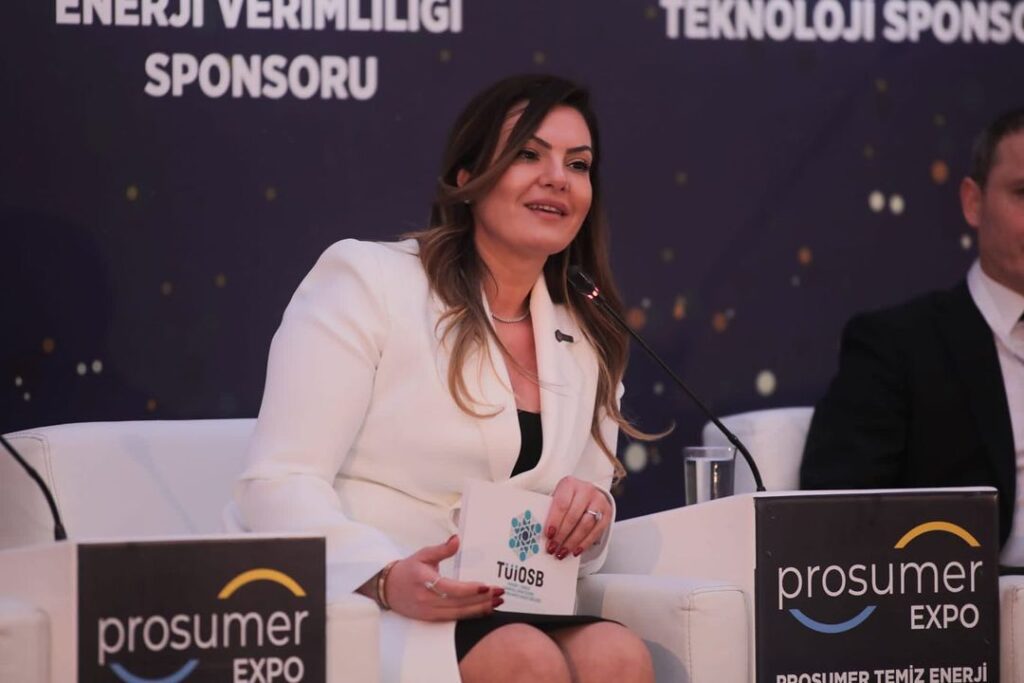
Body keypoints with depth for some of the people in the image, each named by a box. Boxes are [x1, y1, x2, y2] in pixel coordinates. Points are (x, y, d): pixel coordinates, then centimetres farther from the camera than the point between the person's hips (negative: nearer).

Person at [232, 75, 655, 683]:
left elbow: (574, 542, 18)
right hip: (352, 607, -5)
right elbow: (278, 483, -10)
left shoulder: (587, 348, 17)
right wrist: (388, 579, -28)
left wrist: (590, 514, -8)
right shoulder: (367, 280, -1)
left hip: (498, 615, 5)